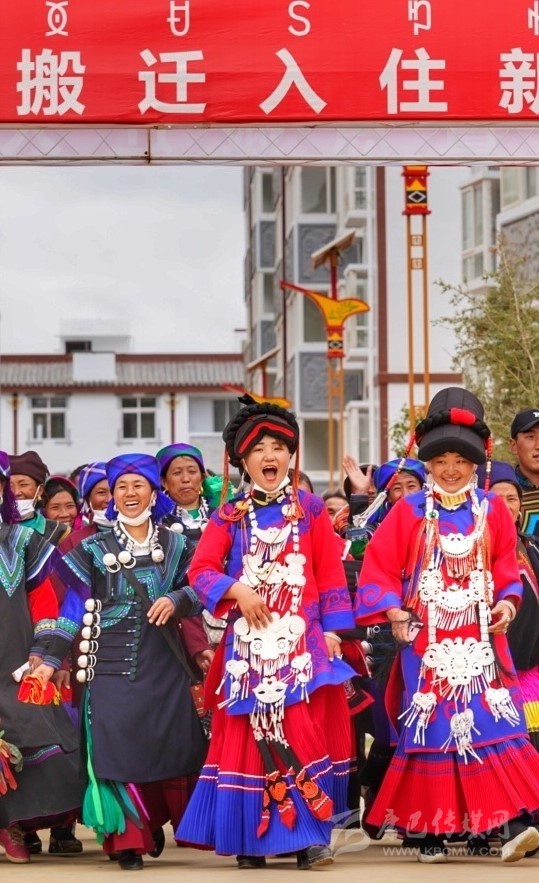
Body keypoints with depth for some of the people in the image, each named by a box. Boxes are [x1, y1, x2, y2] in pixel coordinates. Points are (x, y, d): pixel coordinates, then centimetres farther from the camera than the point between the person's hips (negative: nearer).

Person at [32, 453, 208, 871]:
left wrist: (176, 600, -17)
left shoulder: (175, 545, 11)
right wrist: (52, 659, -5)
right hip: (112, 662, -1)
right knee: (118, 747, -7)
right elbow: (76, 605, 2)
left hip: (164, 662, 1)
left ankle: (158, 824, 17)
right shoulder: (95, 549, 7)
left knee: (170, 744, -2)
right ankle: (131, 840, -1)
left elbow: (197, 591, 5)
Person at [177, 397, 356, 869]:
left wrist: (332, 627, -2)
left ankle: (309, 835, -6)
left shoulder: (310, 509, 8)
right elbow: (200, 569, 5)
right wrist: (235, 589, -12)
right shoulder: (229, 516, 10)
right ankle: (252, 838, 5)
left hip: (301, 640, -1)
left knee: (305, 733, -9)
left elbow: (331, 572, 5)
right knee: (248, 736, -1)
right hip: (248, 641, 1)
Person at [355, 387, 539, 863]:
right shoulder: (409, 512, 2)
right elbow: (379, 566, 3)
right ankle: (431, 832, 9)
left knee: (492, 725, -10)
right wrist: (393, 611, -8)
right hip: (426, 642, -1)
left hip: (480, 641, 1)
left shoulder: (492, 510, 6)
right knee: (431, 731, 2)